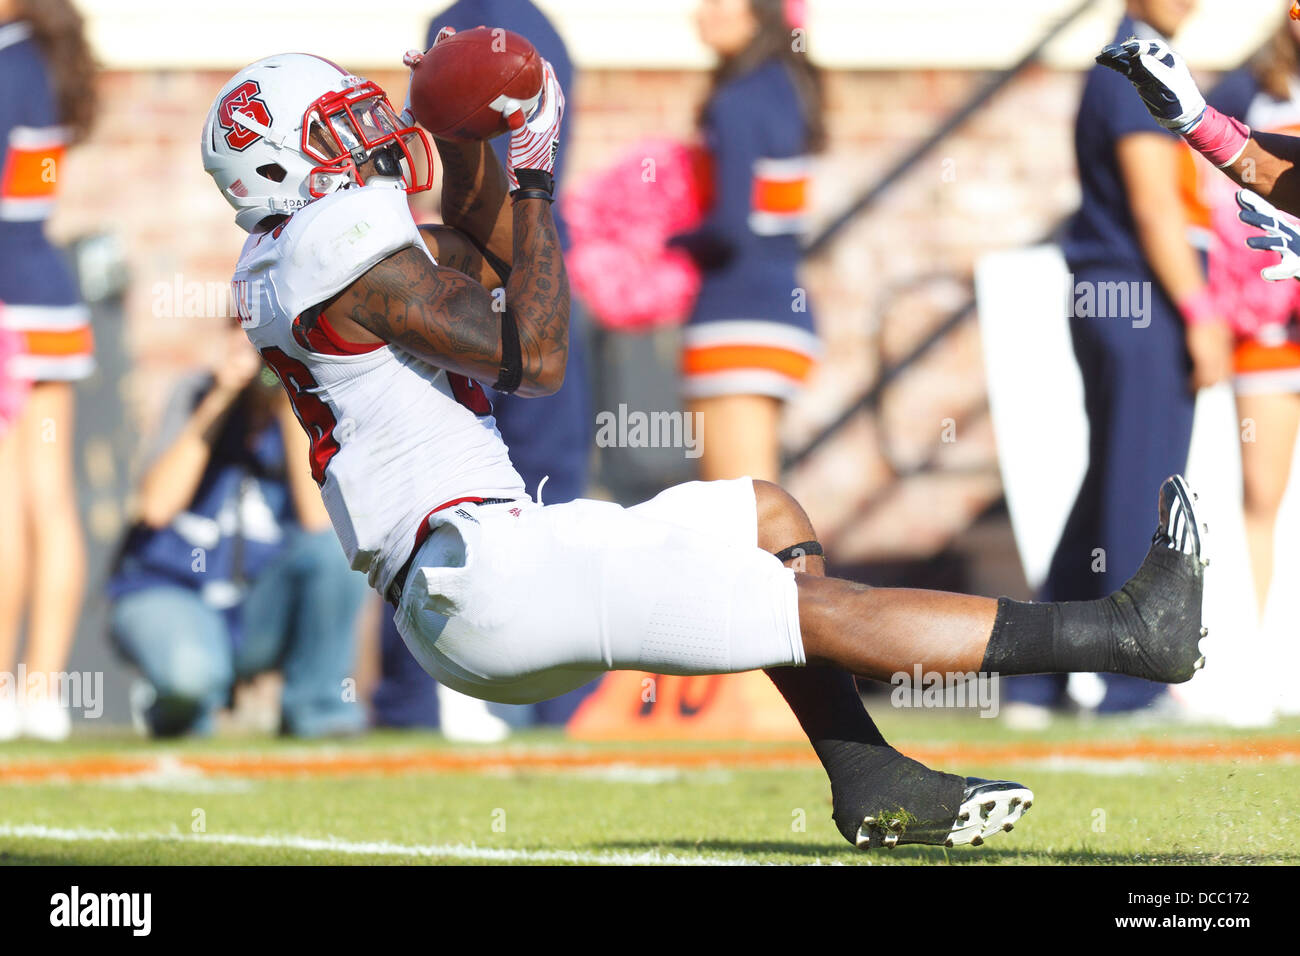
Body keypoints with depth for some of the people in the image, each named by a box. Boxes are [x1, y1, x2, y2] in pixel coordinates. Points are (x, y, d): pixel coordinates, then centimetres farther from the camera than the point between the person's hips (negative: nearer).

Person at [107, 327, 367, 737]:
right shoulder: (199, 393, -4)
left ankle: (314, 704, -10)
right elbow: (156, 507, -18)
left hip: (262, 616, 2)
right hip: (169, 592, -2)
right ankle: (181, 703, 2)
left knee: (336, 545, -28)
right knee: (191, 670, -36)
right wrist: (218, 401, -20)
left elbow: (320, 520, -22)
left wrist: (292, 409, -25)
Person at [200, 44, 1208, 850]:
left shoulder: (296, 257, 16)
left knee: (770, 518, 20)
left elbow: (476, 239, 31)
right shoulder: (339, 246, -14)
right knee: (825, 611, -10)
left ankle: (870, 786, 10)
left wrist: (466, 140, 11)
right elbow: (534, 359, -16)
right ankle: (1132, 631, -10)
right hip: (482, 577, -11)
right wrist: (532, 176, -7)